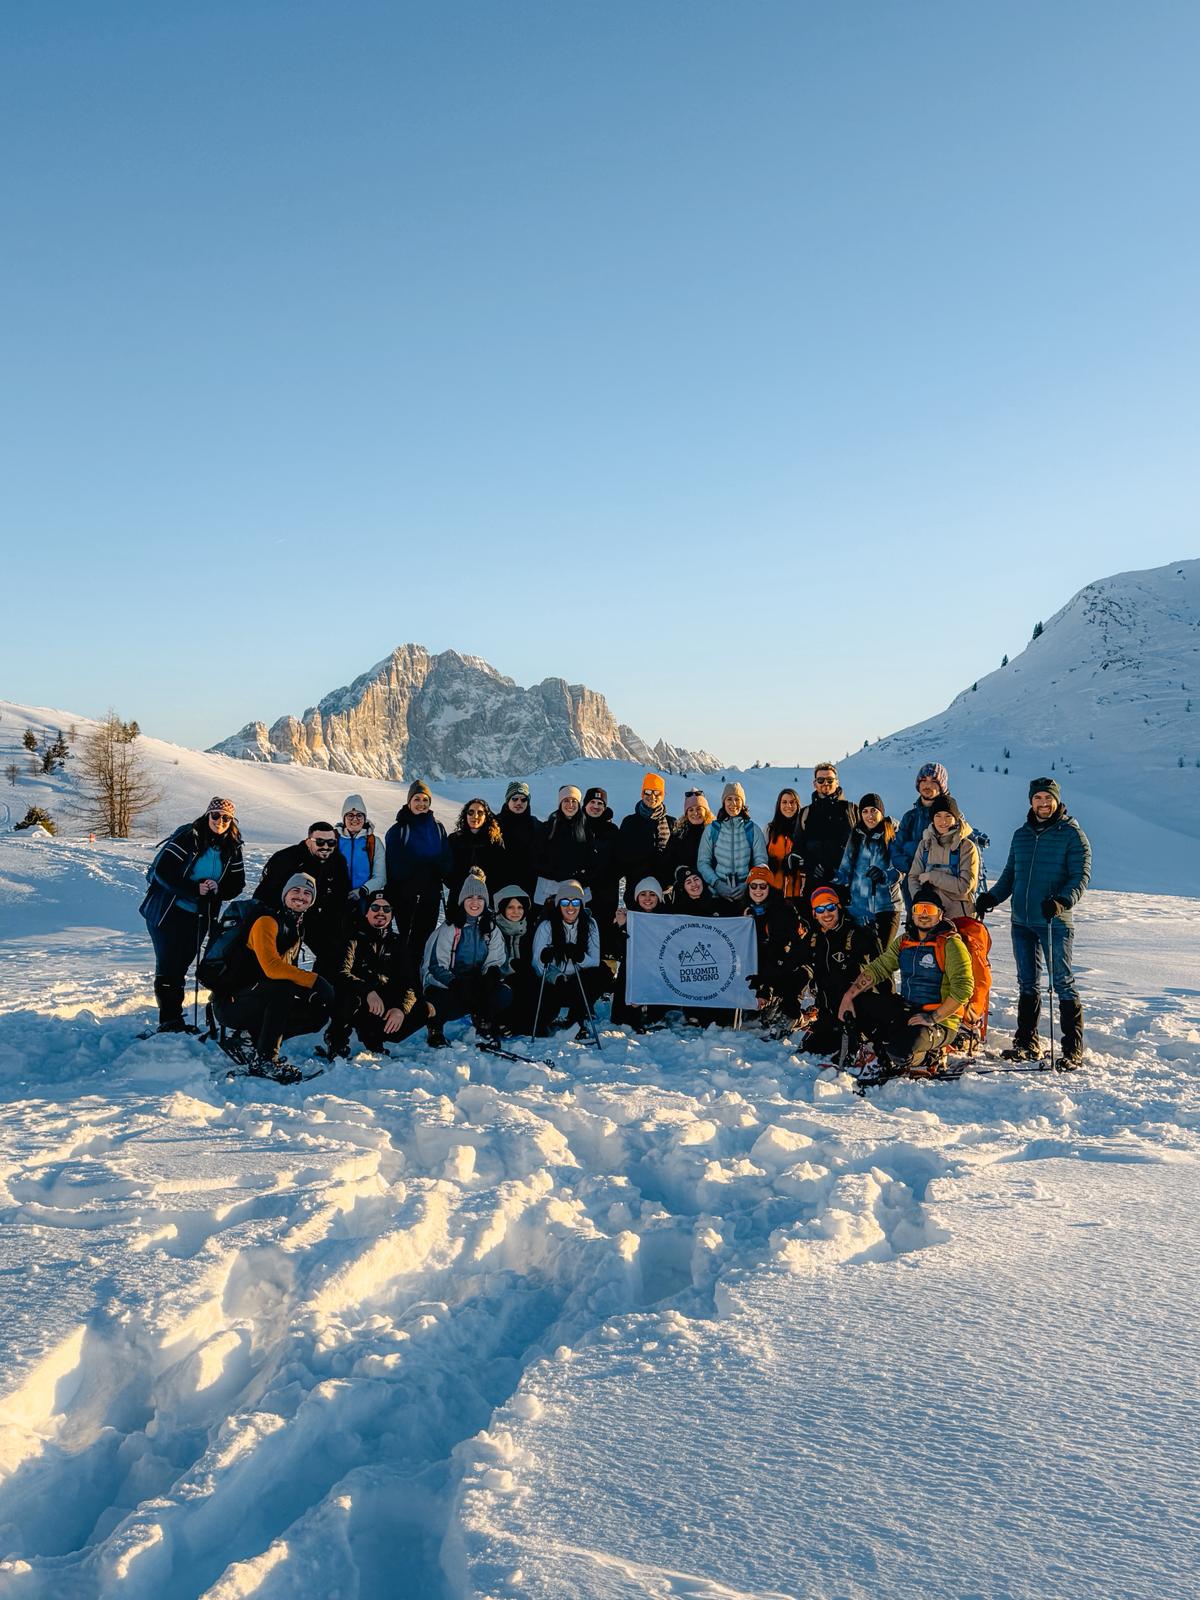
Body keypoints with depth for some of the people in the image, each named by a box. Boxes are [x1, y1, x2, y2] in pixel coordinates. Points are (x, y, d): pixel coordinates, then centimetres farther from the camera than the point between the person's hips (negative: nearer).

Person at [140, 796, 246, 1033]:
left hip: (199, 917, 4)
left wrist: (218, 889, -15)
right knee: (167, 967, -4)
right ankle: (170, 1020, 1)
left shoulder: (232, 848, 3)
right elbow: (163, 871, -17)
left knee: (180, 967, 12)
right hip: (167, 912, -4)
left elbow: (237, 884, 6)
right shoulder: (187, 836, -13)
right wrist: (194, 889, -22)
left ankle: (173, 1020, 19)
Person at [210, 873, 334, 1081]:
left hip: (258, 1004, 9)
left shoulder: (297, 927, 13)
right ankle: (264, 1059, -25)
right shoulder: (267, 921, -15)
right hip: (231, 1001, -9)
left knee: (318, 1013, -1)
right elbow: (272, 968, -29)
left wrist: (306, 988, 0)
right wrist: (313, 980, -27)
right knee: (283, 989, -34)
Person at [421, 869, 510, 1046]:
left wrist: (492, 972, -18)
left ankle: (484, 1023, 7)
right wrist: (455, 983, -30)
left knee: (504, 994, -25)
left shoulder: (490, 928, 7)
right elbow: (437, 965, -13)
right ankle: (435, 1026, 1)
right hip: (445, 984, -4)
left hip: (478, 983, 4)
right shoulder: (449, 928, -7)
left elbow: (495, 960, 8)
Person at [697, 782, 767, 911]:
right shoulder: (712, 829, 8)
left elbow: (761, 862, 5)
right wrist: (717, 883, -9)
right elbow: (703, 862, 6)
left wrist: (748, 885, -11)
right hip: (718, 895, 0)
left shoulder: (753, 829, 8)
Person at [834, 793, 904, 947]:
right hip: (858, 905, 2)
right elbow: (845, 868, 15)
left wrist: (884, 875, -23)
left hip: (886, 906, -2)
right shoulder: (855, 837, 12)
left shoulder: (892, 837, 3)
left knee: (881, 952, -9)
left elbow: (900, 869, -5)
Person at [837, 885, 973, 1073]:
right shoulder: (904, 941, 8)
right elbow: (878, 968, 6)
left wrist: (933, 1018, -25)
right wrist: (849, 996, -7)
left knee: (901, 1051, -32)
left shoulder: (951, 944, -13)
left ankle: (925, 1055, 4)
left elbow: (963, 988, -21)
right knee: (858, 1002, -6)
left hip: (940, 1020, -7)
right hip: (904, 1010, 7)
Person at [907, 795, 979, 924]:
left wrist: (931, 877, -10)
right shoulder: (925, 844, 9)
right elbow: (913, 877, 6)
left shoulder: (967, 846, -5)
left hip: (958, 917, -3)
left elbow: (964, 885, -11)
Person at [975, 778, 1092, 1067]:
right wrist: (991, 897, 5)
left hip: (1056, 924, -5)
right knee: (1027, 985, 10)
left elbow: (1081, 877, -10)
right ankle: (1027, 1042, 18)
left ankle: (1073, 1048, 0)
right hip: (1022, 923, 5)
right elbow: (1009, 875, 21)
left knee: (1063, 984, -4)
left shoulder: (1072, 835, -2)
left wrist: (1062, 901, -27)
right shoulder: (1021, 835, 15)